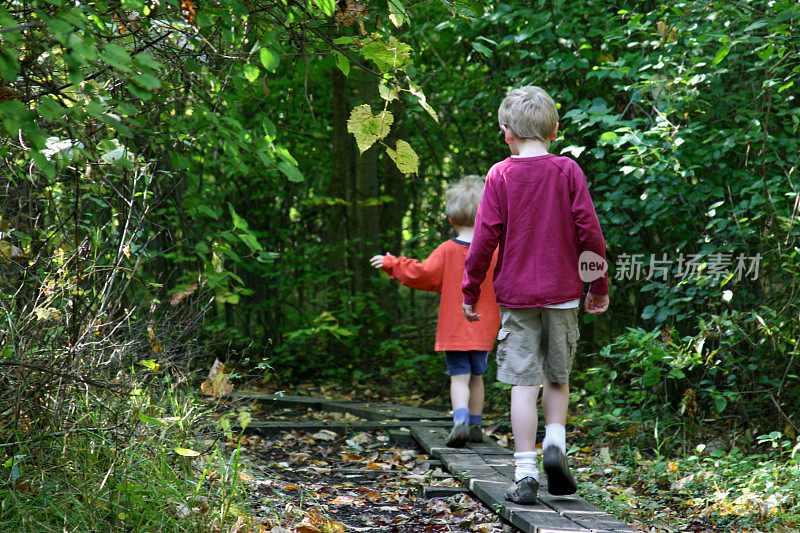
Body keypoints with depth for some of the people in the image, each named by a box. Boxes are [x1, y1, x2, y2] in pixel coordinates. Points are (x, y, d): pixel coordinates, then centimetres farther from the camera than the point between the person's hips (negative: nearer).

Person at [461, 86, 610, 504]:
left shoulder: (500, 176, -3)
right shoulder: (568, 171, -1)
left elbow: (485, 236, -4)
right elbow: (589, 231, -2)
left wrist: (470, 290, 5)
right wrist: (599, 285, 8)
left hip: (516, 294, -1)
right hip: (562, 292, 1)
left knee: (523, 383, 0)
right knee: (558, 377, 18)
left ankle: (525, 475, -3)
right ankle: (555, 442, -2)